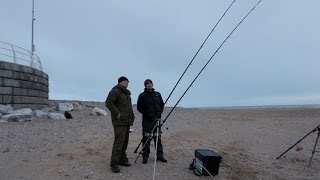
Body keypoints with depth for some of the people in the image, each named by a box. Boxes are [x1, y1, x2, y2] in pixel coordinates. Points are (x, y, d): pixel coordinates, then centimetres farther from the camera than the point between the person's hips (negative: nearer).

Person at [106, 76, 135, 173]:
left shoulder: (126, 92, 18)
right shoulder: (115, 91, -9)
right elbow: (108, 102, -21)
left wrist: (131, 115, 18)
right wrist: (117, 113, -20)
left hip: (126, 121, 9)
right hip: (119, 121, -9)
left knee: (125, 142, 12)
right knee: (119, 142, -11)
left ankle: (122, 160, 23)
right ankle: (114, 164, -4)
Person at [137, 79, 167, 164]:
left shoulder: (158, 94, 11)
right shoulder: (142, 95, -1)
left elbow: (162, 104, 16)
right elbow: (139, 107, -1)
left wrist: (159, 112, 1)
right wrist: (147, 114, -10)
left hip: (157, 119, 4)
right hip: (147, 120, -3)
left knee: (158, 137, 8)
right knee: (146, 138, -1)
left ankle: (160, 155, 17)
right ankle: (145, 156, 10)